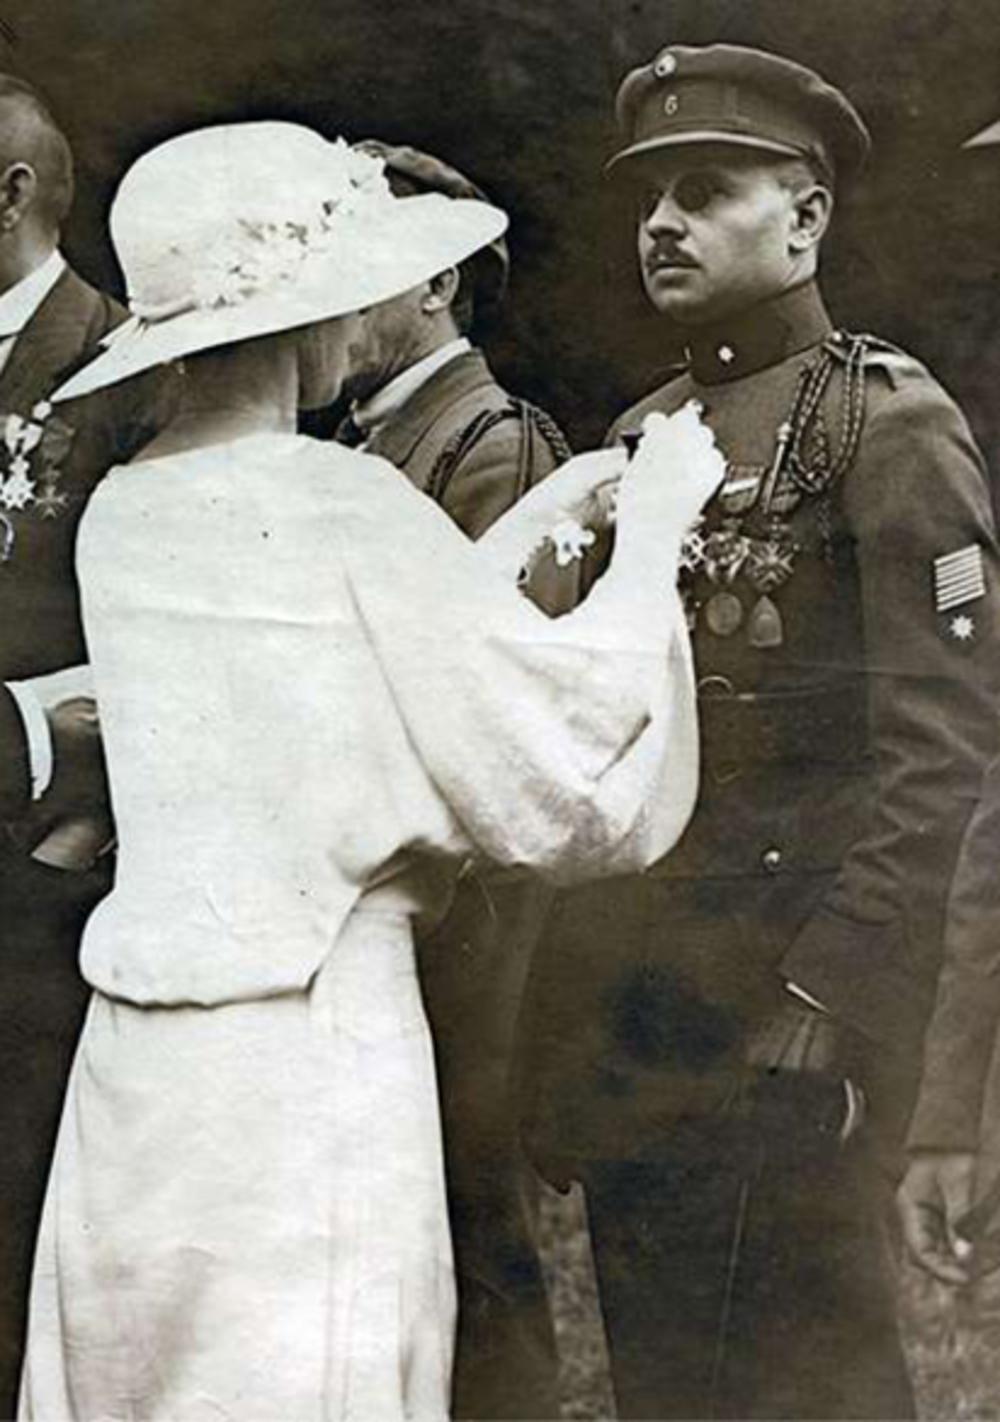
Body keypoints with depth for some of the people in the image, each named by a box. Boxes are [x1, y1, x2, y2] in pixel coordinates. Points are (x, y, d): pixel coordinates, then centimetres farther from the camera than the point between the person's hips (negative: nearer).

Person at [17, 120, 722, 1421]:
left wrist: (534, 523, 17)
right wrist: (650, 530, -3)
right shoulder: (347, 505, -15)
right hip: (313, 1046, -7)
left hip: (138, 1057, 8)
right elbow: (580, 787, -14)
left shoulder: (126, 508, 7)